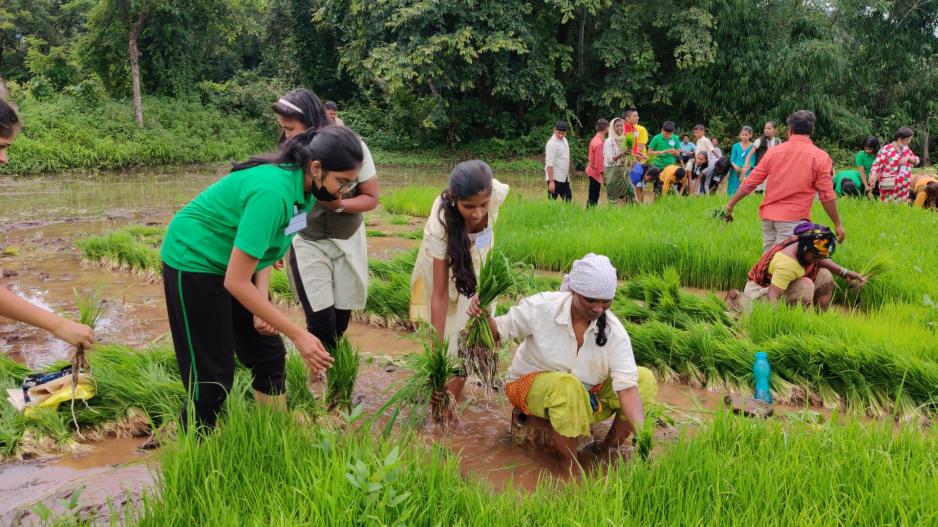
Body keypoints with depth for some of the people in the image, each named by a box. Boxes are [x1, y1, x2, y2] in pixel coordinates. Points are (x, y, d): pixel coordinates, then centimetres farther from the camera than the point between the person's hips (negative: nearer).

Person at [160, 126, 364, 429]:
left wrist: (262, 304, -8)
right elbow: (236, 282, -32)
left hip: (234, 262, 8)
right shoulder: (274, 191, -34)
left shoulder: (303, 187, -7)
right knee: (212, 376, -4)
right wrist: (298, 335, -29)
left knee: (269, 356, 8)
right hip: (194, 261, -8)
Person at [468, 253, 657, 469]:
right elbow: (499, 331, -9)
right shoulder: (542, 307, -21)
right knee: (567, 386, -39)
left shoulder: (614, 330, -17)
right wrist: (484, 316, -32)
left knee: (645, 379, -15)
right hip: (533, 386, -3)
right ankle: (571, 468, -20)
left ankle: (608, 450, -3)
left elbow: (627, 385, -24)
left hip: (588, 395, 4)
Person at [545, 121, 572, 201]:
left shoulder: (564, 139, 9)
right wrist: (551, 181, -26)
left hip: (564, 177, 9)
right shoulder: (552, 143, -18)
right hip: (555, 178, -9)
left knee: (568, 198, 14)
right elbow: (549, 164, -22)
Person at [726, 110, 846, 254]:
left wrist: (731, 204, 15)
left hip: (768, 216, 4)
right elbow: (827, 195, -5)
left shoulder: (774, 151, 5)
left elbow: (750, 182, 6)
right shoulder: (820, 156, -3)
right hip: (793, 219, -4)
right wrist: (838, 224, 3)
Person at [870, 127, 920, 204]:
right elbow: (877, 164, -14)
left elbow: (916, 160, 16)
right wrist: (873, 176, -31)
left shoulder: (906, 148, 13)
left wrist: (908, 157, -6)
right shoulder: (886, 149, -7)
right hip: (889, 187, -6)